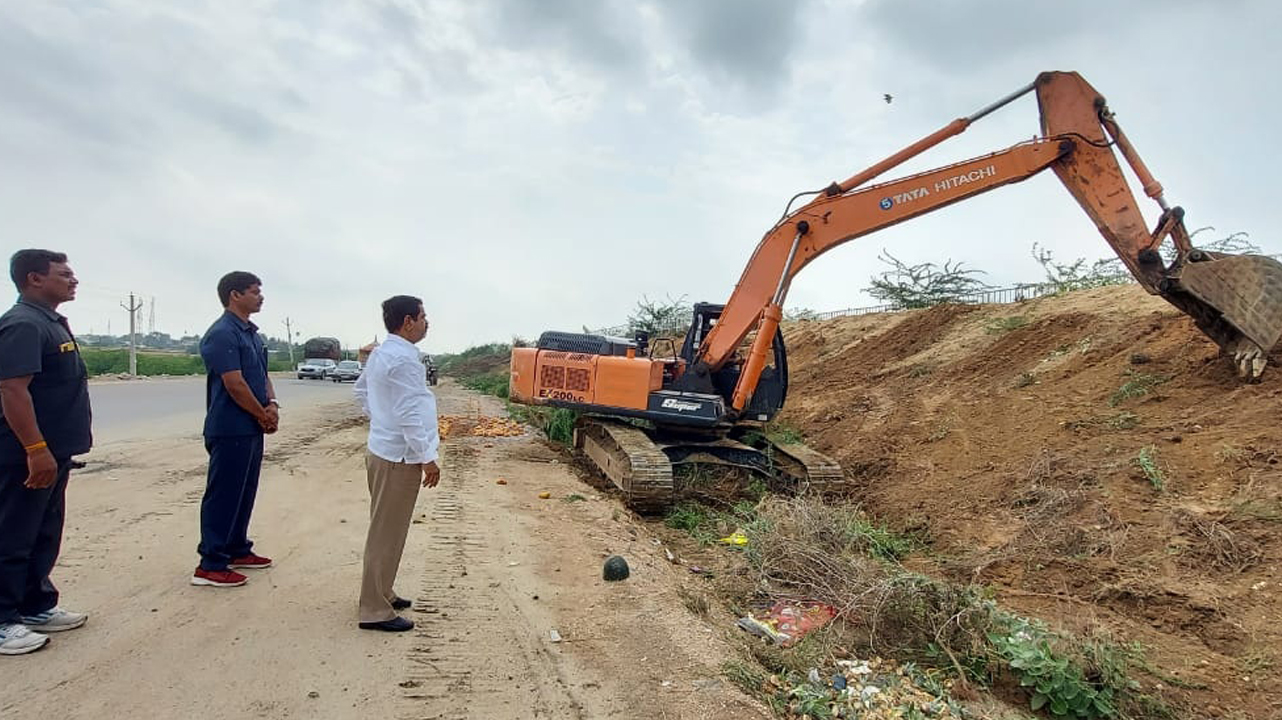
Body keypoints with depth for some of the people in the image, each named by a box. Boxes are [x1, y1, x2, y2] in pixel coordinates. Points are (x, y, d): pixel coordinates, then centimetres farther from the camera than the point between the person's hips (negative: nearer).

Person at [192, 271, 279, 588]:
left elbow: (262, 375, 17)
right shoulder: (222, 334, -16)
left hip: (252, 428, 9)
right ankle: (210, 564, 5)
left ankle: (237, 550, 28)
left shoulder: (251, 333, 14)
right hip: (231, 429, -9)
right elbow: (235, 384, -20)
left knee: (245, 492, 16)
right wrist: (264, 415, -10)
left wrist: (272, 405, -2)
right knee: (223, 495, -3)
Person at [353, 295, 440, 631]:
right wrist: (427, 458, -17)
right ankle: (375, 611, 8)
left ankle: (379, 593, 34)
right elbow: (410, 415, -23)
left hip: (381, 449, 10)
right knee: (388, 534, -1)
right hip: (399, 456, -10)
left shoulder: (380, 353, 8)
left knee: (384, 529, 20)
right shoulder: (404, 359, -21)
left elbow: (361, 390, 22)